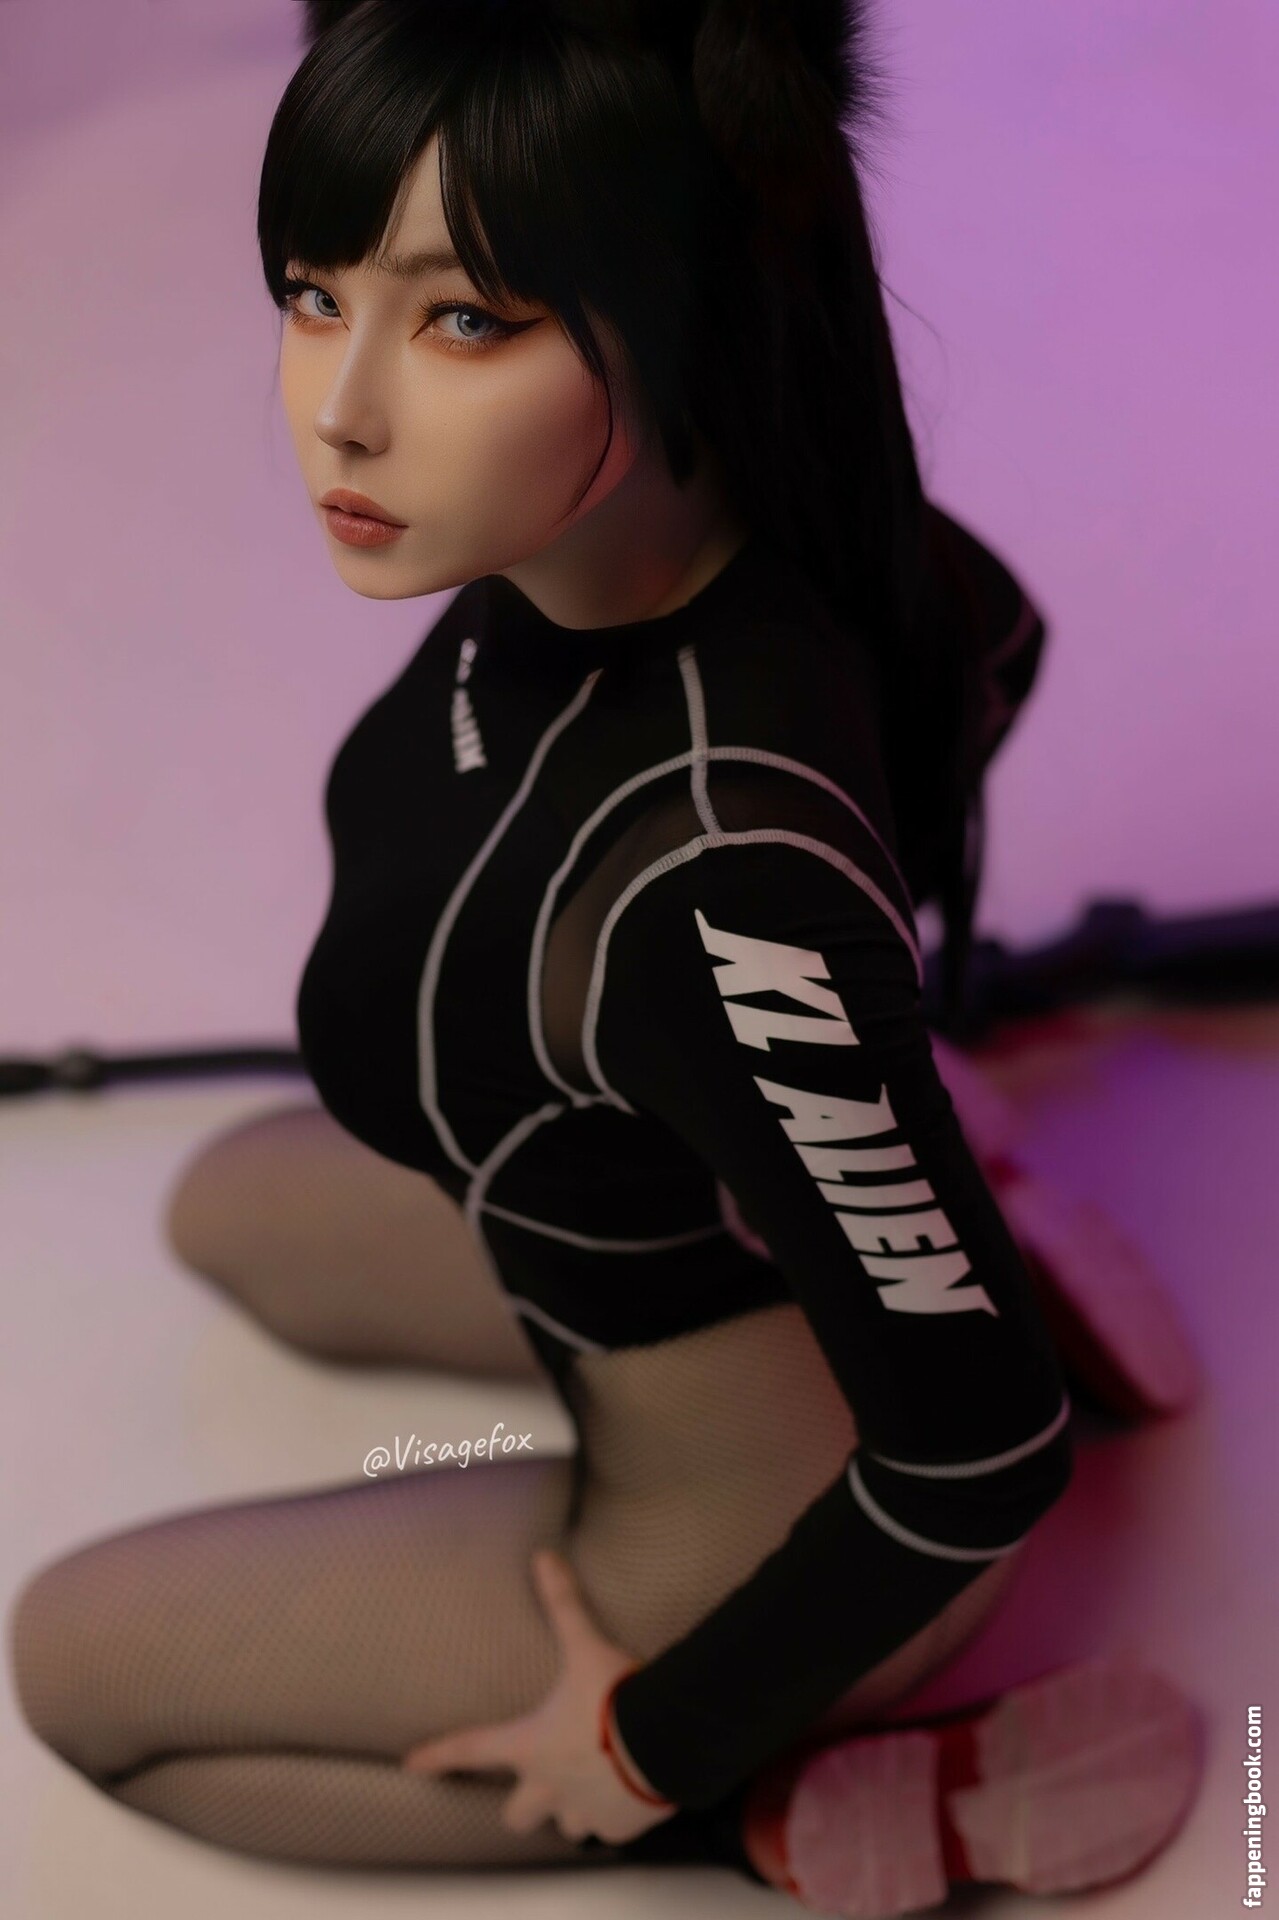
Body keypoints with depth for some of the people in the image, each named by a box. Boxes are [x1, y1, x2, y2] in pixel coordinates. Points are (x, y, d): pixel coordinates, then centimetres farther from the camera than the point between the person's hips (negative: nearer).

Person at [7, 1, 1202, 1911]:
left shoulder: (717, 891, -45)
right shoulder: (724, 485, -22)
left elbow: (983, 1458, -32)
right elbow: (991, 629, 2)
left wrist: (661, 1737, -15)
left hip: (762, 1517, -7)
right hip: (720, 1204, 7)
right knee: (229, 1210, 32)